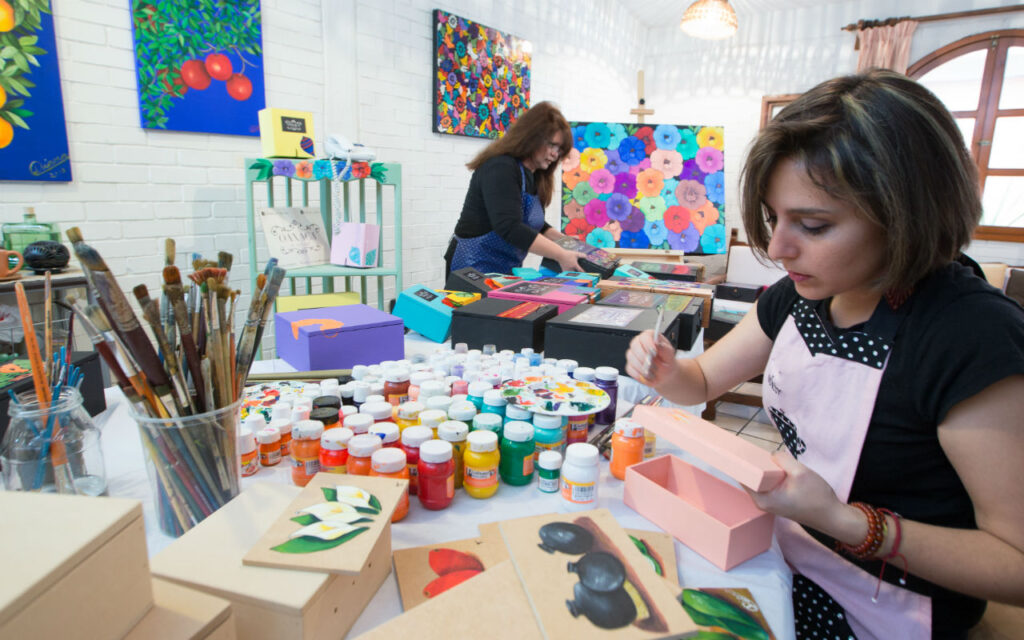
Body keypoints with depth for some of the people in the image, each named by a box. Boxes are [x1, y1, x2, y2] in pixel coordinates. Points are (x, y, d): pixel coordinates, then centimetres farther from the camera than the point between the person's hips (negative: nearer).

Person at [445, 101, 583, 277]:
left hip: (506, 272, 8)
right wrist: (561, 255, -27)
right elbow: (509, 228, -27)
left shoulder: (533, 176, 12)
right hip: (475, 271, -8)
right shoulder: (500, 168, -16)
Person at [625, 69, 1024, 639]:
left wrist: (843, 520, -31)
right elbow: (703, 380, 8)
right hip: (786, 557, 6)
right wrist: (664, 370, -14)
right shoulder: (800, 296, -3)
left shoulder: (971, 334, -27)